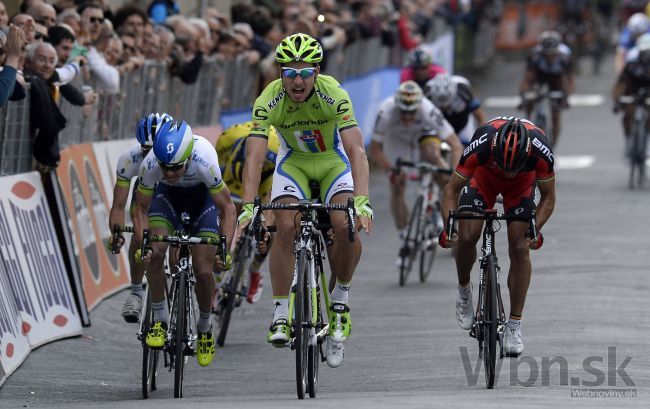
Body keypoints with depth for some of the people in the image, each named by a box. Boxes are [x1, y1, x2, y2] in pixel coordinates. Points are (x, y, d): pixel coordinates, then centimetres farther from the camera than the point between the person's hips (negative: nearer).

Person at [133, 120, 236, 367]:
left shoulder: (204, 162, -40)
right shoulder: (150, 165, -34)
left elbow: (228, 209, -29)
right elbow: (142, 209, -19)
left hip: (203, 195, -1)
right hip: (168, 194, 1)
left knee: (203, 270, -10)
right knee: (155, 251, -23)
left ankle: (205, 327, 16)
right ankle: (159, 320, -7)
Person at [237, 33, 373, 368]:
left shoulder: (333, 95, -31)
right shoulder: (269, 101, -27)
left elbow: (356, 150, -38)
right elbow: (254, 156, -34)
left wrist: (362, 202, -51)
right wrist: (247, 207, -47)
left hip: (333, 161, -1)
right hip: (293, 161, 1)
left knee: (348, 227, -24)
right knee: (286, 227, -23)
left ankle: (339, 299, 2)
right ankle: (280, 313, -13)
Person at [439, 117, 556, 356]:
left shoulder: (541, 152, -38)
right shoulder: (481, 146, -40)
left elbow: (548, 197, -19)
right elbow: (452, 189, -25)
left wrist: (536, 229, -32)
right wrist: (448, 226, -36)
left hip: (523, 181, 0)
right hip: (484, 175, 0)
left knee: (519, 247, -12)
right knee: (467, 236, -19)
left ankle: (514, 325, -2)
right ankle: (464, 290, 11)